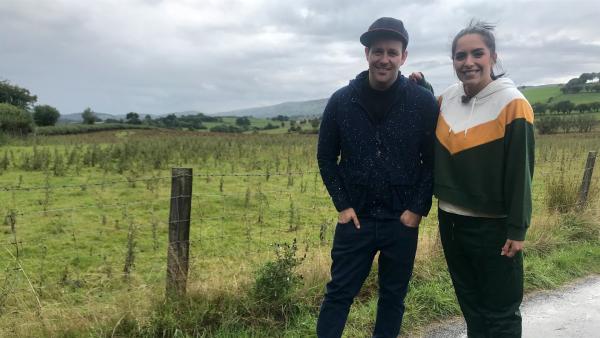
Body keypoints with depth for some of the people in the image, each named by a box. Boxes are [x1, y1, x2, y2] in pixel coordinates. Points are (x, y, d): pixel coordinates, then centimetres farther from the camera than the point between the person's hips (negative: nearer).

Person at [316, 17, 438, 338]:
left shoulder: (424, 102, -6)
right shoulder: (341, 101, -4)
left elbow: (434, 161, 0)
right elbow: (326, 157, 3)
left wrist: (418, 208, -7)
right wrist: (342, 204, -3)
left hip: (402, 220, 1)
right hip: (355, 218, 0)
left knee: (393, 296, 15)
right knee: (339, 293, 8)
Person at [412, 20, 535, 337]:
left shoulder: (511, 103, -14)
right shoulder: (446, 99, 2)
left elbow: (520, 172, -13)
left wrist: (517, 229, -12)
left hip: (492, 226, -5)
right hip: (450, 221, 6)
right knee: (470, 305, 21)